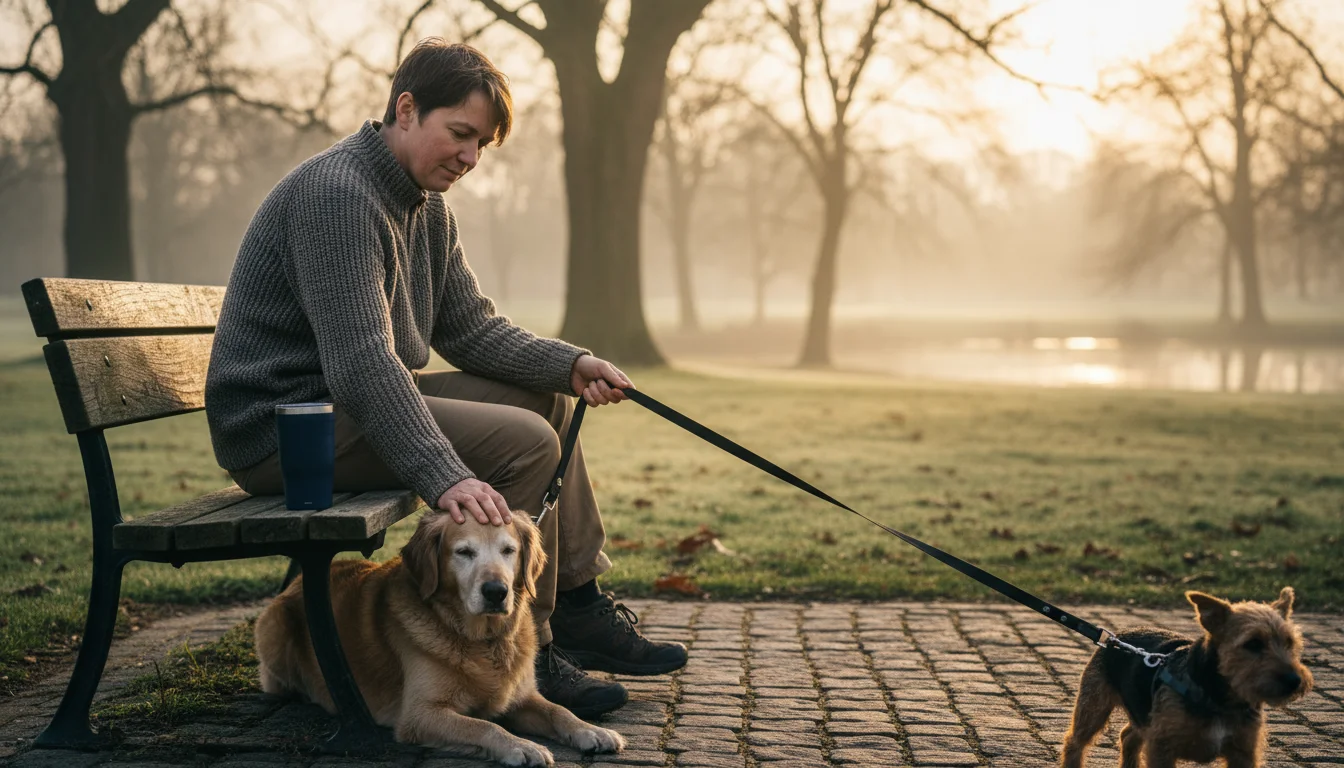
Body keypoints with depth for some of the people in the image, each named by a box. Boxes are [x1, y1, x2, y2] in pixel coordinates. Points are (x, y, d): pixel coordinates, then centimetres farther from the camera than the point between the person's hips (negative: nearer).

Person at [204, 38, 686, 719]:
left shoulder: (429, 207, 11)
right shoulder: (337, 192, -22)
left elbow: (470, 329, 12)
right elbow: (361, 362, -31)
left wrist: (573, 365, -3)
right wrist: (445, 477, -39)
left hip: (352, 405, 11)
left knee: (547, 401, 12)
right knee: (522, 440, -21)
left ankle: (578, 610, 15)